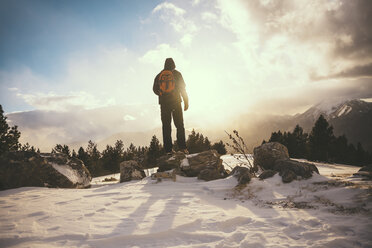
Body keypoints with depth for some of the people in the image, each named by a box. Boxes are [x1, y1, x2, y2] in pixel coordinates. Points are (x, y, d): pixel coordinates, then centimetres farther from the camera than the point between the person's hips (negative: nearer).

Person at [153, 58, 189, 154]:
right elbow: (182, 88, -2)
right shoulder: (176, 74, 3)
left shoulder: (159, 75, 9)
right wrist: (186, 101, 1)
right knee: (179, 125, 3)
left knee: (166, 126, 4)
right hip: (175, 102, -2)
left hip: (164, 103, 2)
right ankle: (182, 146, -7)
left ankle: (168, 149, 0)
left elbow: (155, 89, 12)